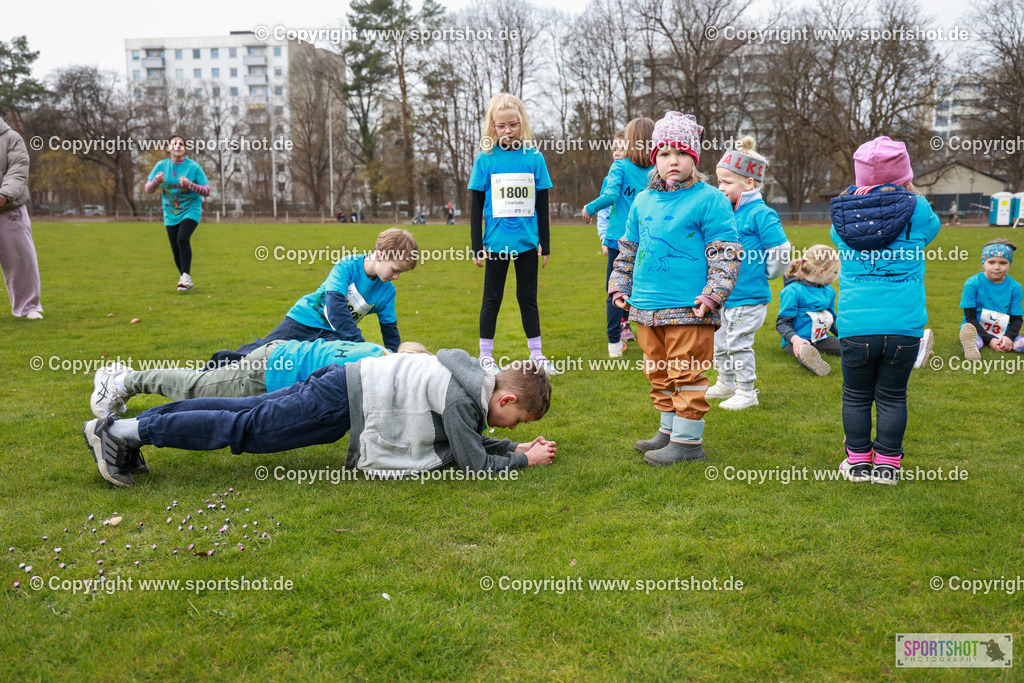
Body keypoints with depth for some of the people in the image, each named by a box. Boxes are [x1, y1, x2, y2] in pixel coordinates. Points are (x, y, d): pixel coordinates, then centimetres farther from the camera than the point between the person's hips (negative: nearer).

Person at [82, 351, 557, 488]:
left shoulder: (478, 383, 9)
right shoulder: (461, 398, -19)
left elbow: (467, 442, 22)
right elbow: (476, 465, -14)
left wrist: (513, 447, 14)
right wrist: (523, 460, -2)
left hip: (345, 383, 8)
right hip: (343, 400, -8)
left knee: (243, 413, 10)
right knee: (245, 428, -5)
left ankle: (131, 427, 14)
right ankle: (120, 431, 0)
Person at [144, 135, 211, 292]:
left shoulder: (194, 167, -8)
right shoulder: (161, 165, -1)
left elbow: (207, 191, -8)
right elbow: (148, 189, 1)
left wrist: (190, 185, -25)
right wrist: (156, 181, -21)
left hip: (191, 210, -3)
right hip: (170, 214, 3)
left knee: (183, 239, -25)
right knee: (175, 248, 2)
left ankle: (186, 276, -19)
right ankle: (185, 279, 18)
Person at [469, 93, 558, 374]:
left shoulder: (534, 157, 1)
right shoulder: (485, 159, -3)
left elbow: (542, 205, 6)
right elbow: (476, 207, 0)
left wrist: (545, 243, 6)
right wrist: (476, 246, -3)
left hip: (527, 241, 2)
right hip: (496, 241, -1)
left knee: (528, 298, 12)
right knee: (492, 298, 7)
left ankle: (537, 355, 21)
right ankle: (485, 357, 16)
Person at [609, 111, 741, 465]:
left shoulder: (709, 200, -5)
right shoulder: (643, 201, 13)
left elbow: (726, 253, -7)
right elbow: (628, 250, 23)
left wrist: (713, 294, -15)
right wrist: (620, 287, 18)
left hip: (689, 308, -6)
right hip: (647, 306, 7)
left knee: (687, 373, -1)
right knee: (659, 372, 16)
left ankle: (688, 440, 8)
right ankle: (669, 429, 30)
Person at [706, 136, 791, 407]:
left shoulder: (760, 214, -15)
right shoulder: (727, 211, 9)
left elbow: (781, 249, -16)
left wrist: (765, 274, -6)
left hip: (748, 296, -8)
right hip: (725, 294, 8)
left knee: (738, 343, -3)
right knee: (720, 341, 17)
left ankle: (746, 392, 11)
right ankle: (725, 383, 35)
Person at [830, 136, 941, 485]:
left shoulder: (843, 211, 2)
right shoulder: (915, 208, -2)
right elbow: (932, 227, 20)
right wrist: (909, 193, 30)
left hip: (855, 324, 1)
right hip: (904, 325, -1)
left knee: (856, 395, 14)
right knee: (892, 396, 10)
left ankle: (858, 461, 22)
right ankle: (887, 464, 18)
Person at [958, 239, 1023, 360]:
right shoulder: (972, 283, -6)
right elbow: (970, 317, -7)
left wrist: (1009, 337, -20)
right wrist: (990, 340, -19)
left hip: (1002, 332, 5)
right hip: (977, 330, -5)